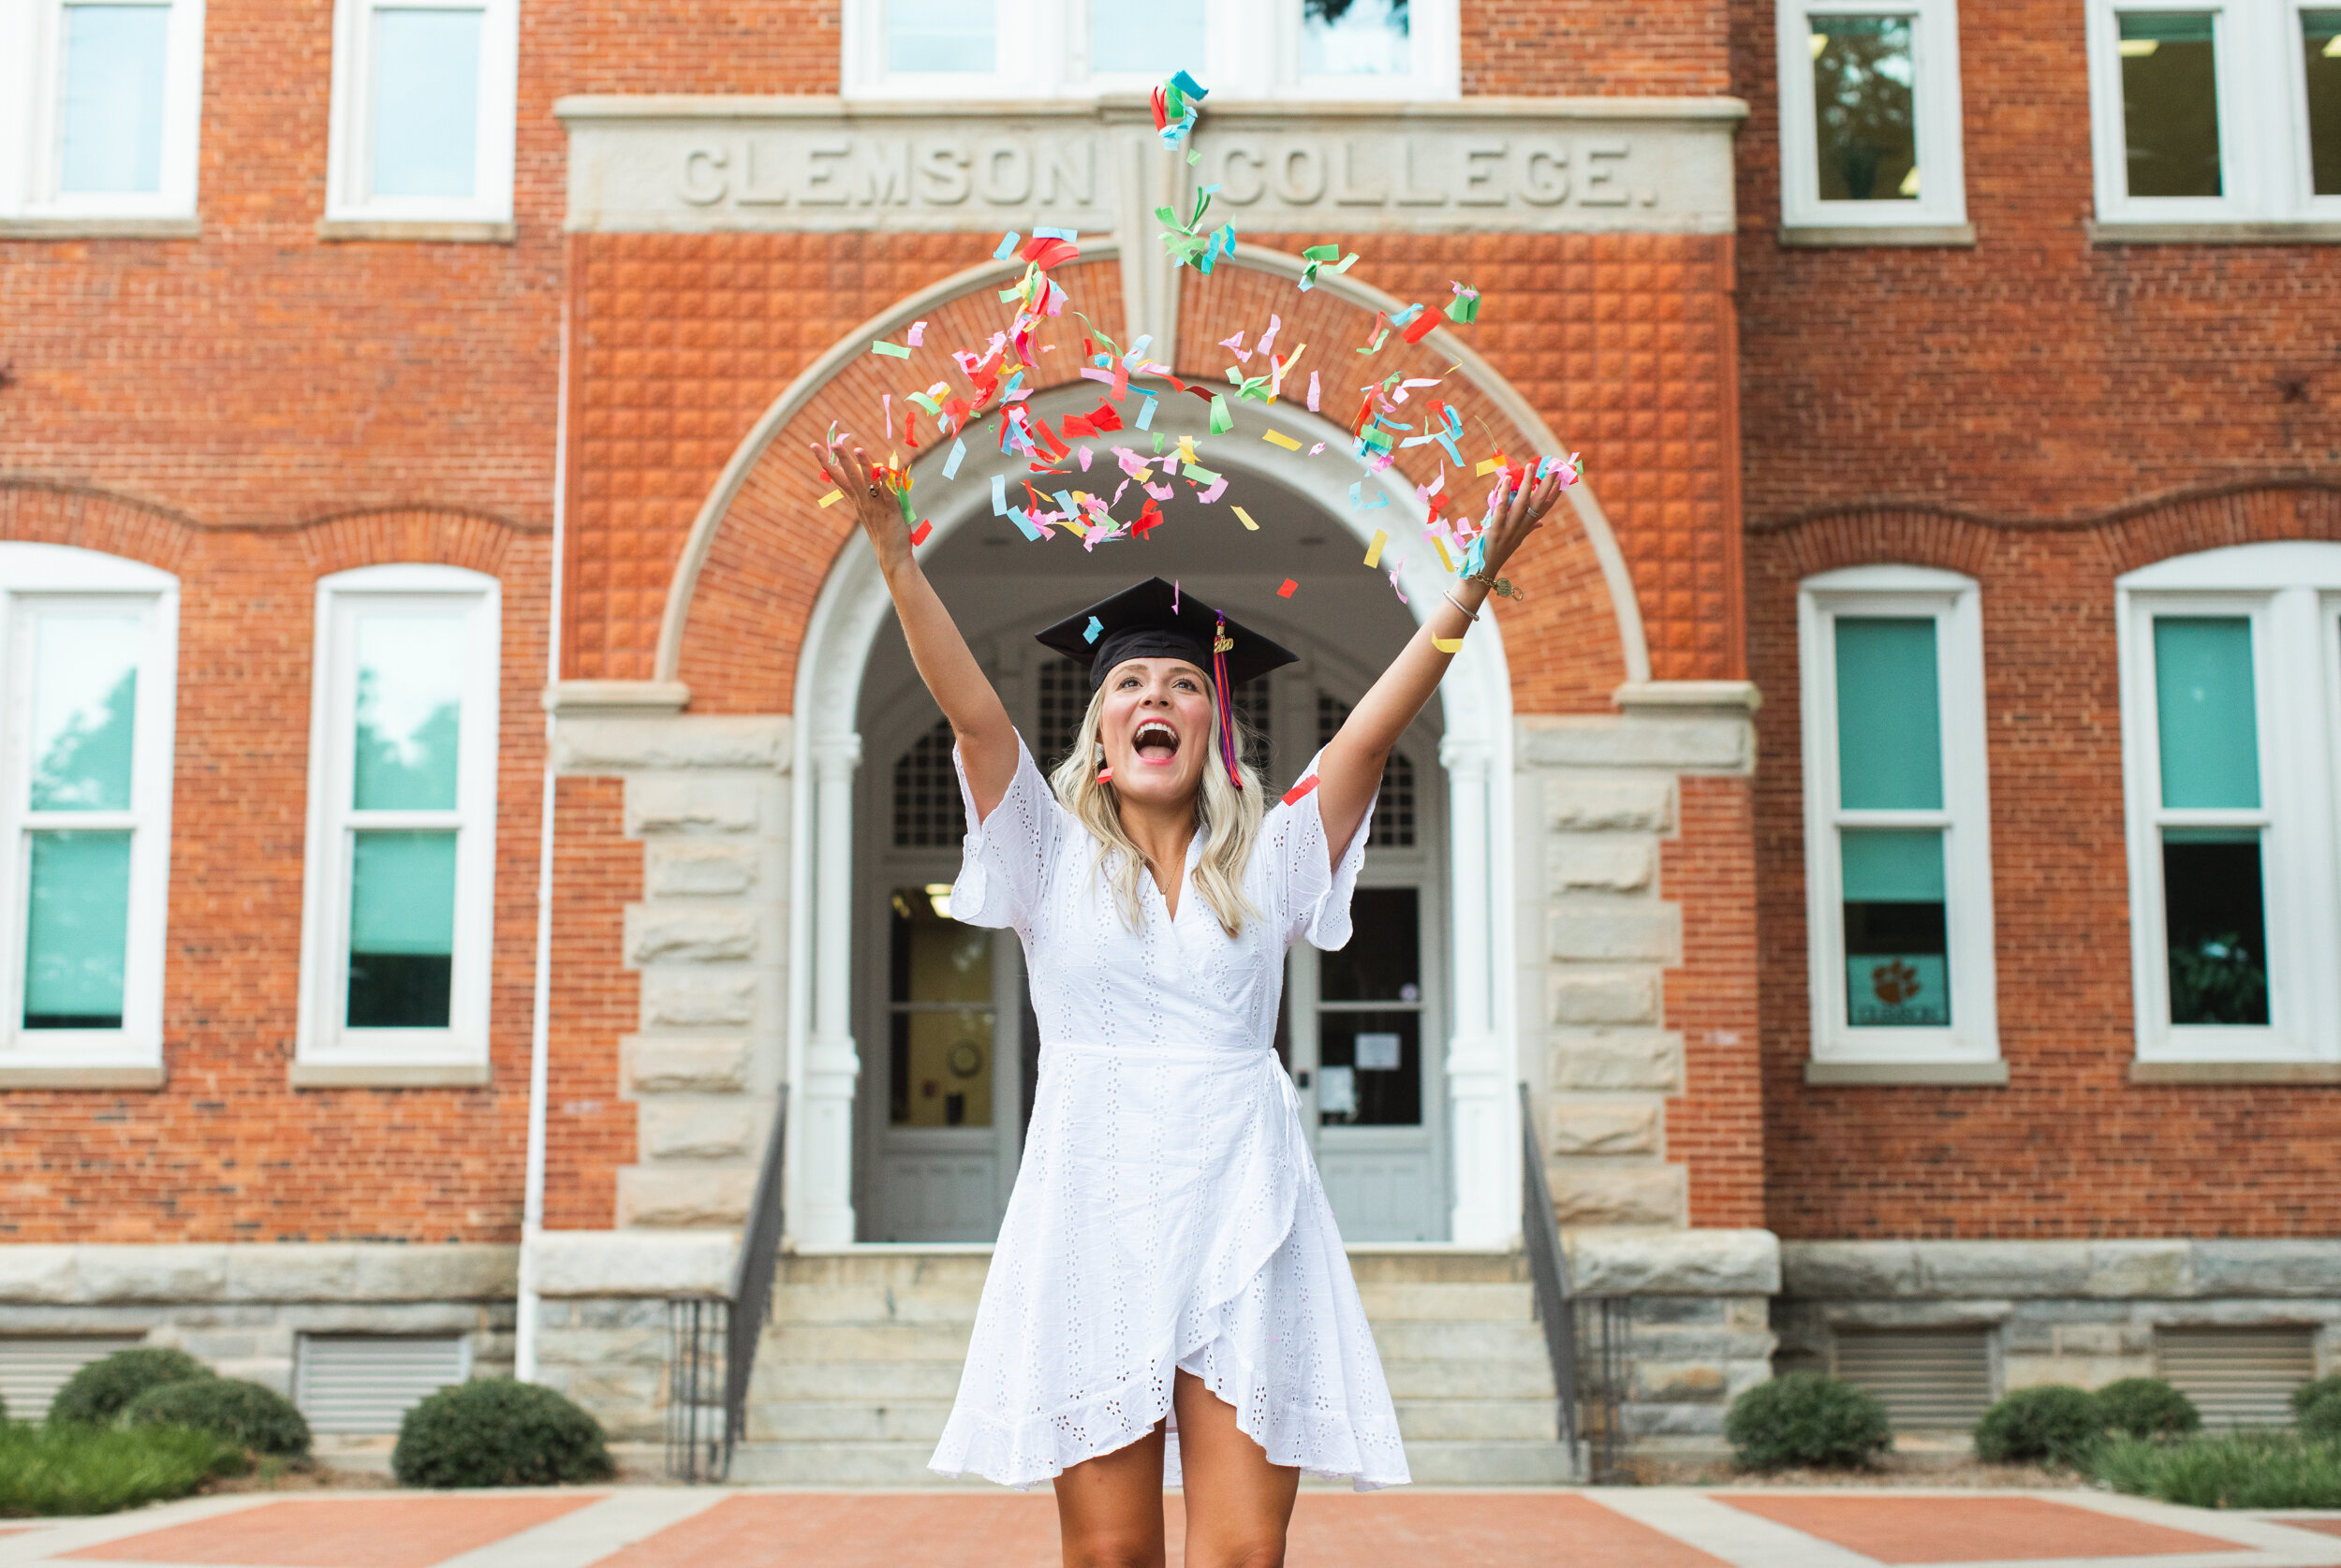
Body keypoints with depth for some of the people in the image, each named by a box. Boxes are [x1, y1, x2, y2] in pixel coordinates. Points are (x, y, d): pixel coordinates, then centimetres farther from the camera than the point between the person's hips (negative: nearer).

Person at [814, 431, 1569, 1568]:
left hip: (1242, 1216, 1)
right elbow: (972, 709, -1)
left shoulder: (1264, 864, 13)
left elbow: (1374, 728, 4)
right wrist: (893, 551, -12)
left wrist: (1470, 587, -6)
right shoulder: (1055, 857, 11)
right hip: (1093, 1217, -1)